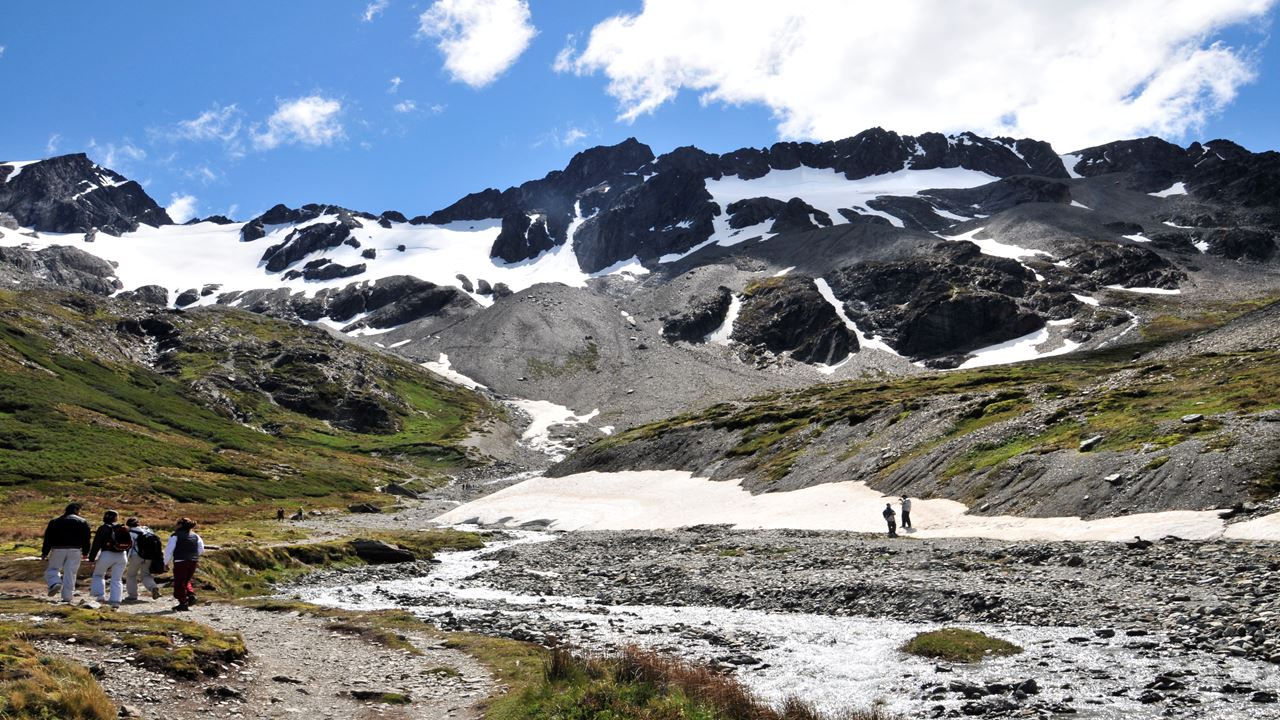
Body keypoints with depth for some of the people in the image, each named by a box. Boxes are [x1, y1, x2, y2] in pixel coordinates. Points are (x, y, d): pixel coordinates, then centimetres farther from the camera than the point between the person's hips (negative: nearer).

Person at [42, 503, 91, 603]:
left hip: (58, 549, 0)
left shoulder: (54, 521, 10)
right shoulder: (83, 522, 7)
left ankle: (55, 583, -16)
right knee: (70, 573, 3)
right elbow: (86, 539, 5)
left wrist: (44, 553, 8)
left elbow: (48, 538, 6)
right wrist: (85, 553, 11)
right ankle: (67, 597, 1)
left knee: (52, 569, 13)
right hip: (75, 550, 0)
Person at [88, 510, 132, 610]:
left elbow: (96, 544, -7)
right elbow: (129, 545, 17)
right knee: (116, 579, 8)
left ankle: (100, 595, 1)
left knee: (98, 575, 16)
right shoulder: (124, 529, 13)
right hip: (122, 556, 4)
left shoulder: (103, 528, -2)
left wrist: (91, 558, -4)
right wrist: (126, 558, 23)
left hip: (107, 554, -4)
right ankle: (115, 601, -1)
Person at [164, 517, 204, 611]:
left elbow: (169, 550, -4)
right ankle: (191, 595, 0)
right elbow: (201, 550, 12)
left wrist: (166, 562, 7)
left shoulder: (175, 536, -5)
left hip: (180, 562, -6)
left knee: (179, 583, 4)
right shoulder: (195, 536, 10)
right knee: (186, 581, 22)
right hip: (193, 562, 6)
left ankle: (183, 602, 1)